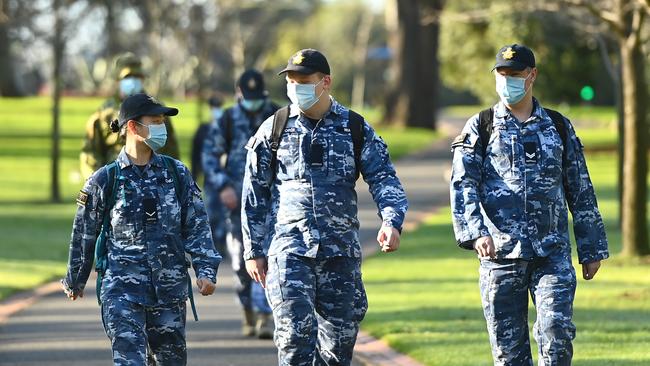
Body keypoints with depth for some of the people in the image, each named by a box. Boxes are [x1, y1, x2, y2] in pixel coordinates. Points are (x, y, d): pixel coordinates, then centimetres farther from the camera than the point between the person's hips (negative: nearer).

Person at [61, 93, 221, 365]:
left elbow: (197, 225, 5)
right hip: (122, 289, -3)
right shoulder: (105, 180, -2)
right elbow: (84, 235, 9)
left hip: (170, 286, 3)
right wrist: (75, 281, 17)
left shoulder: (176, 174, 5)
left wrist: (206, 270, -7)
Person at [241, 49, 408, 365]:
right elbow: (254, 194, 12)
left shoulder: (356, 129, 7)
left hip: (341, 252, 1)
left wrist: (391, 221, -19)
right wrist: (253, 251, 9)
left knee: (338, 339, 5)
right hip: (289, 248, -1)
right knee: (296, 336, -15)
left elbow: (383, 179, 1)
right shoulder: (274, 129, 7)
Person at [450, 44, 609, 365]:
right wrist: (475, 232, -22)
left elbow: (581, 191, 15)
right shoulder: (480, 128, 6)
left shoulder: (558, 127, 12)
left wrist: (592, 250, 13)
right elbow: (462, 185, -4)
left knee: (557, 337, -15)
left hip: (553, 254, 0)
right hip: (500, 254, 0)